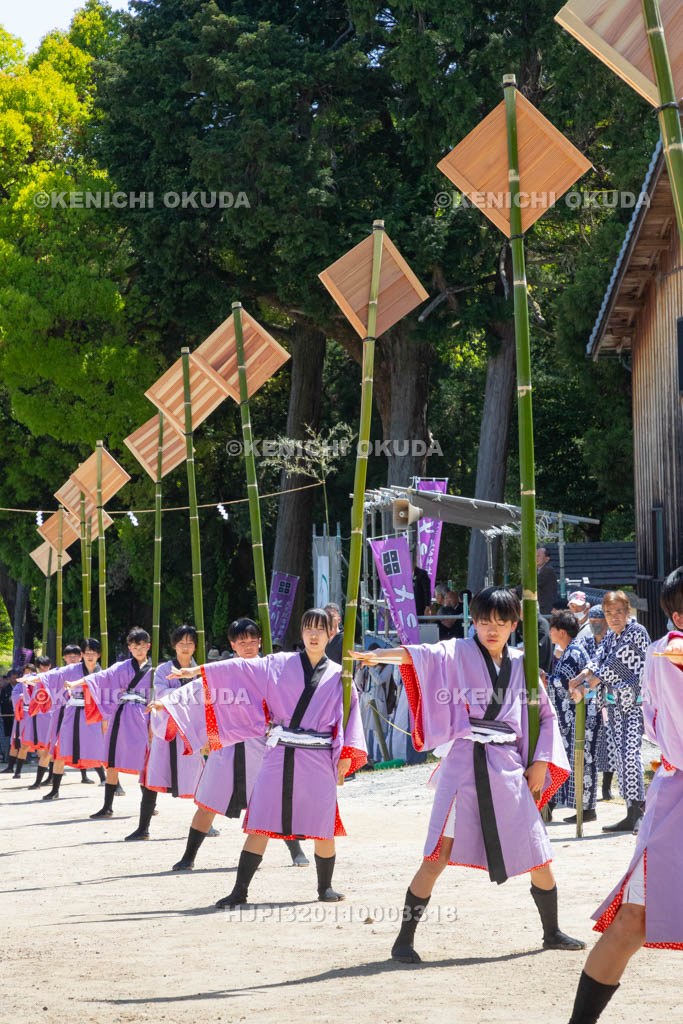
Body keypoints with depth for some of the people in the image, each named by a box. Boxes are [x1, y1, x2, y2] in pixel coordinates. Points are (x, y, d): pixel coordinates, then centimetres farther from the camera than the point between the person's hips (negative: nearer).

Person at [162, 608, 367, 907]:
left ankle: (325, 887, 23)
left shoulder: (338, 675, 8)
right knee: (260, 824, -4)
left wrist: (346, 756, -6)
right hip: (278, 757, 0)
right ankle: (239, 891, -1)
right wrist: (196, 671, -1)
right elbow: (237, 669, 5)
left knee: (322, 827, 2)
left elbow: (350, 714, 5)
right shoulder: (279, 665, 7)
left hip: (318, 761, 0)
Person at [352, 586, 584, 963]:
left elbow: (544, 715, 19)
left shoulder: (520, 664, 10)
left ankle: (552, 932, 30)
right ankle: (405, 938, -1)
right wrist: (377, 655, -39)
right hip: (464, 765, -4)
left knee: (537, 854, 10)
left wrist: (540, 763, 8)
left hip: (509, 769, 4)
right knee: (439, 854, -10)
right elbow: (422, 655, -21)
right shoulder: (459, 653, -1)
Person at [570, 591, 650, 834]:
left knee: (631, 753, -15)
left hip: (634, 702, -8)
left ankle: (636, 814, -16)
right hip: (614, 703, 8)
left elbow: (614, 665, -14)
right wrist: (579, 679, -16)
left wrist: (586, 686, -14)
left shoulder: (637, 632, -8)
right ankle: (633, 812, 6)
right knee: (620, 754, 4)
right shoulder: (610, 636, 16)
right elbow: (598, 660, 3)